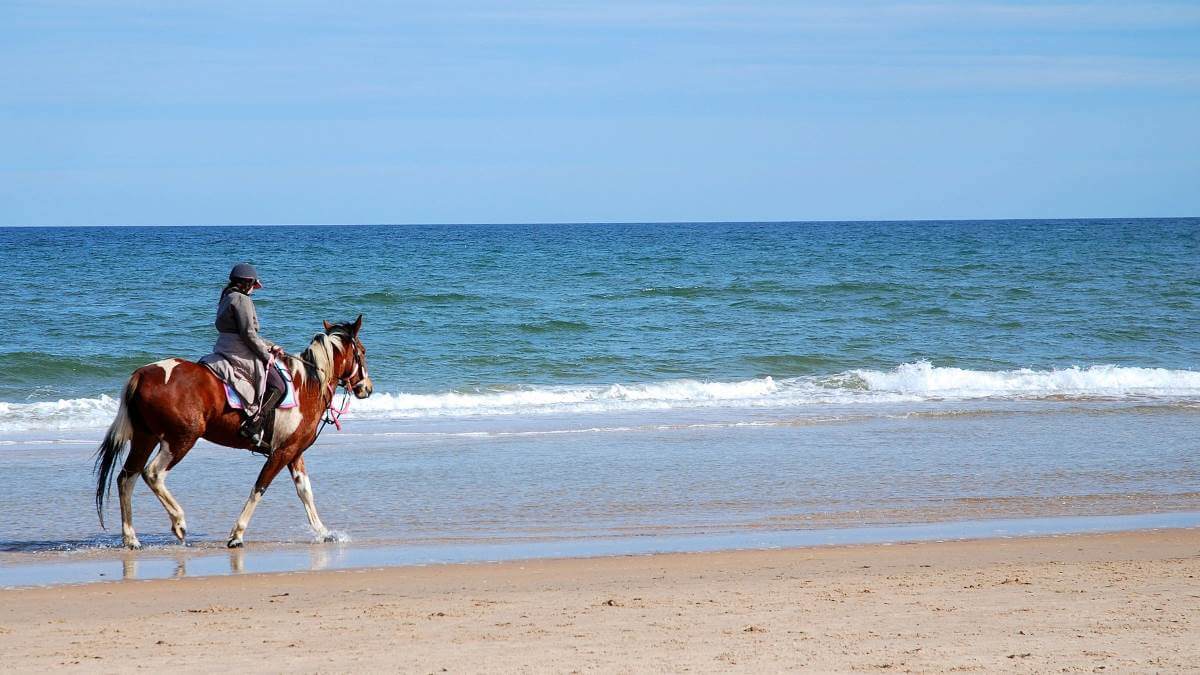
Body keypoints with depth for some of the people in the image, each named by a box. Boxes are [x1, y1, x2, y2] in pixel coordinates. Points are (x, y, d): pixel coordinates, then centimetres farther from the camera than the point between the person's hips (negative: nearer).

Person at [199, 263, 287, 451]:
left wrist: (271, 346, 20)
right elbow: (248, 334, -18)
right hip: (239, 354, -10)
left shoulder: (227, 299, 21)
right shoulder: (242, 300, -11)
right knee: (277, 385, -12)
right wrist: (266, 354, -9)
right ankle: (254, 425, -25)